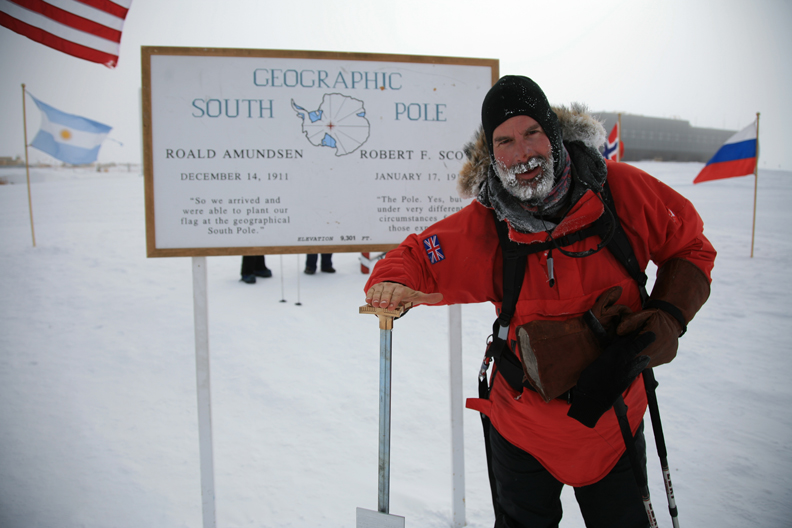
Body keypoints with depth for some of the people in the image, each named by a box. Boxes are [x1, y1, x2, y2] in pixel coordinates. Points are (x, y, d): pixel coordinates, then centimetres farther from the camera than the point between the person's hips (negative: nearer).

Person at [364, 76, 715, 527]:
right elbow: (417, 257, -5)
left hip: (615, 422, 1)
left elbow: (690, 248, -2)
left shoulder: (621, 190, -17)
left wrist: (670, 317, -17)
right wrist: (392, 284, -27)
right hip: (524, 426, 0)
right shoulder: (483, 226, -17)